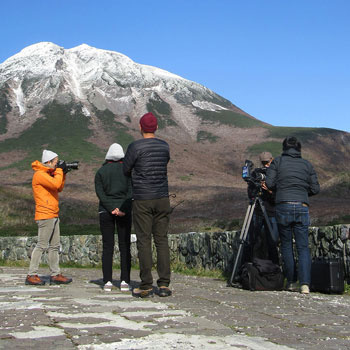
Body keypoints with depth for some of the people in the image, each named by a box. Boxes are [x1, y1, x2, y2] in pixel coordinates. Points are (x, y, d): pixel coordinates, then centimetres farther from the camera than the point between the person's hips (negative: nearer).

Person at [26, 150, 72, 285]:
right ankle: (31, 275, -2)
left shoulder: (48, 174, 17)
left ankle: (55, 275, 14)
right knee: (41, 245, -8)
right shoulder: (39, 174, -12)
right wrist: (59, 170, -9)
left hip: (53, 216, 10)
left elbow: (59, 188, 21)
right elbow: (55, 184, -24)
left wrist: (63, 174, 12)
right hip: (45, 216, -10)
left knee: (55, 246, 10)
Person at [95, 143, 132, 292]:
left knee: (107, 247, 3)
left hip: (105, 211, 1)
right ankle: (124, 281, -1)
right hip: (124, 212, -1)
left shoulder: (100, 171, 6)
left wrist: (111, 209, -10)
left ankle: (107, 282, -2)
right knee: (125, 247, 3)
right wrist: (123, 209, -13)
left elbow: (99, 192, -4)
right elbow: (131, 191, -7)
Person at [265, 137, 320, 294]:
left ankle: (291, 282, 12)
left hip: (283, 207, -1)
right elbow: (315, 189, 8)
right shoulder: (307, 164, 11)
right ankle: (305, 283, -11)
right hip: (302, 207, 1)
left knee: (286, 245, 10)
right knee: (303, 247, 2)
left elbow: (269, 183, -3)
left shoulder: (277, 162, 6)